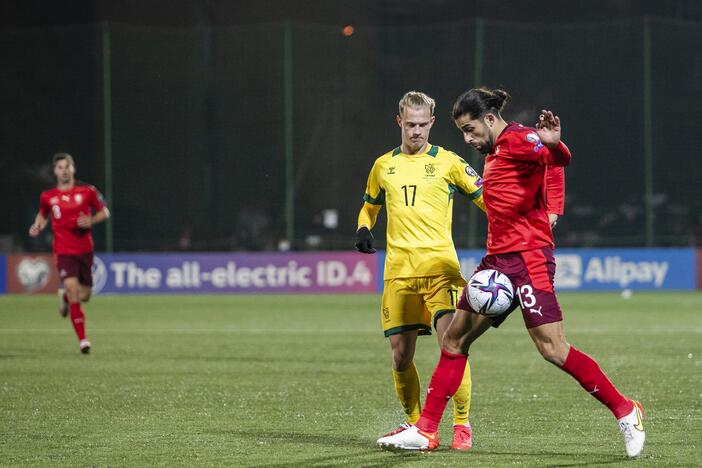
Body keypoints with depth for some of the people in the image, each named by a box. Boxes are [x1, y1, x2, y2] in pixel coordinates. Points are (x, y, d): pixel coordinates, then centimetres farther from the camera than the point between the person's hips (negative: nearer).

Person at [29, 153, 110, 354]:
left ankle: (65, 296, 46)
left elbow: (104, 212, 8)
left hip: (85, 250, 2)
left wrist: (91, 221, -12)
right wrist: (38, 226, -1)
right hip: (64, 252, -2)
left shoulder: (87, 191, -2)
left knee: (84, 296, 7)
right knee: (73, 289, -19)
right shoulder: (47, 196, 2)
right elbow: (43, 214, 21)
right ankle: (82, 339, -14)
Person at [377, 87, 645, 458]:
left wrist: (552, 143, -52)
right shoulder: (495, 151, 19)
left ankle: (625, 412, -3)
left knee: (552, 348, -14)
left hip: (527, 257, -10)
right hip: (498, 259, 10)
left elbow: (560, 159, -31)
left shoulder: (516, 139, -10)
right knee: (455, 338, 10)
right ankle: (426, 431, 15)